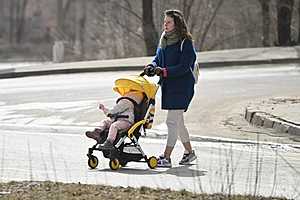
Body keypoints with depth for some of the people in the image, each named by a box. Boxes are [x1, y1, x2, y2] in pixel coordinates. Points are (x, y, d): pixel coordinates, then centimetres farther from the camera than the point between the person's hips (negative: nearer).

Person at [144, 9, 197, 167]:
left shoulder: (185, 43, -12)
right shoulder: (164, 41, 13)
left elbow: (184, 67, -18)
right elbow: (158, 58, 13)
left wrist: (164, 71, -26)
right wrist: (152, 67, -9)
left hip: (181, 87, -8)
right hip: (168, 86, 8)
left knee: (172, 121, -11)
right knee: (177, 121, 16)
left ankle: (166, 158, -11)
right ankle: (189, 152, 30)